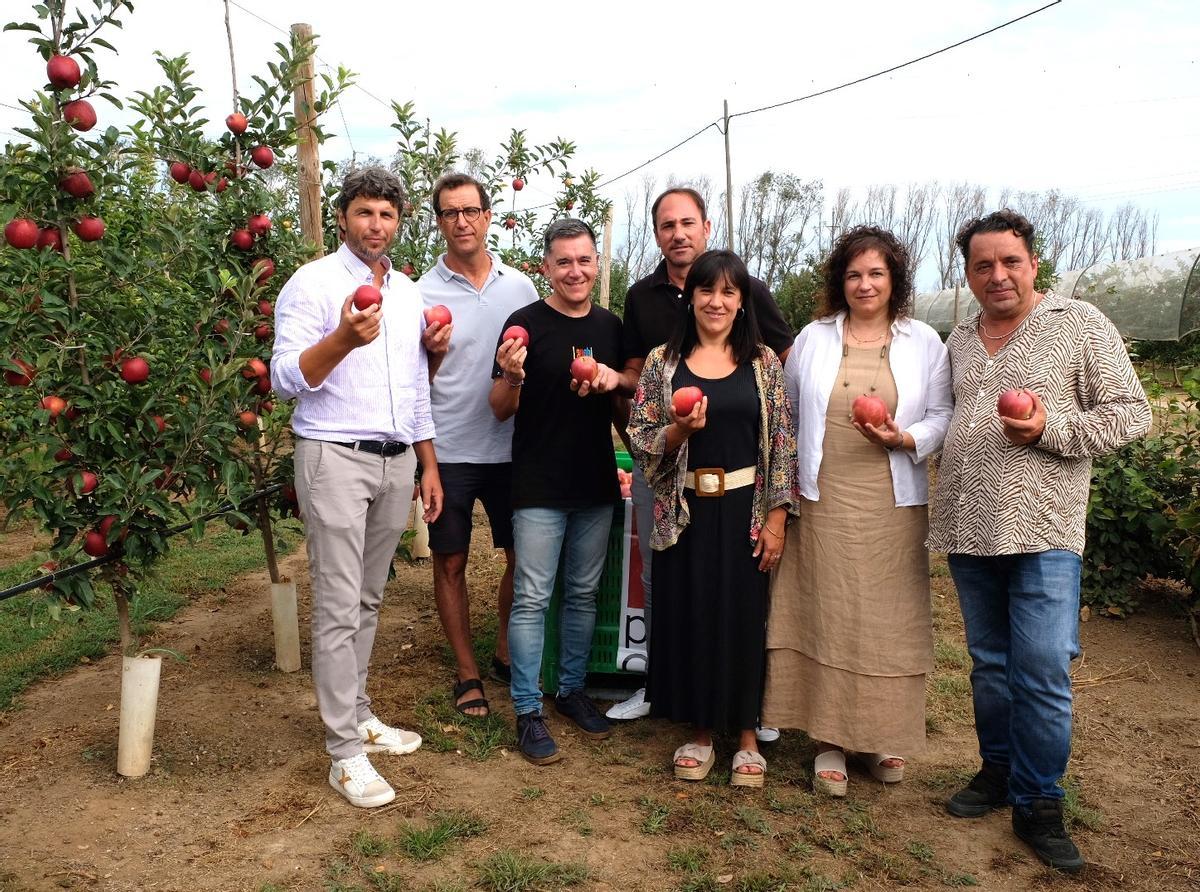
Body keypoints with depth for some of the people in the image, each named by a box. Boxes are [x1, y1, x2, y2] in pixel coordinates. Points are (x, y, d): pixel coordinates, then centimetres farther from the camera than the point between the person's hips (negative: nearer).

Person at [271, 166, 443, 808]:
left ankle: (357, 714, 26)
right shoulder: (313, 283, -4)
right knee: (338, 607, -4)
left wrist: (429, 465, 17)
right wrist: (344, 338, -29)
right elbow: (285, 378, -13)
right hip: (335, 458, -6)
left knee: (368, 600, 13)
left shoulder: (407, 291, 15)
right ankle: (346, 752, 3)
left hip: (397, 461, 6)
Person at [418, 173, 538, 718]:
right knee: (451, 564, 7)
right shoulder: (422, 293, -3)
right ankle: (467, 673, 24)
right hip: (450, 451, -2)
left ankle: (506, 654, 33)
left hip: (512, 448, 2)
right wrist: (433, 352, -19)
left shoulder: (521, 287, 4)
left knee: (524, 558, 11)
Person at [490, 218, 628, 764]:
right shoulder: (526, 324, -7)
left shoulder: (610, 326, 8)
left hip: (596, 484, 5)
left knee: (583, 594, 14)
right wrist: (511, 375, -26)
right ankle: (528, 711, 9)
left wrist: (615, 380, -6)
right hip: (539, 487, -5)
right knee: (532, 599, -1)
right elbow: (501, 410, -5)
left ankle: (572, 689, 30)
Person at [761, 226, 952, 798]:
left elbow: (942, 416, 5)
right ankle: (831, 741, 12)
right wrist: (787, 479, 5)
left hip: (893, 506, 0)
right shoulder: (812, 338, 7)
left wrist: (905, 439, -15)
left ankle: (882, 735, 21)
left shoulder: (924, 342, 6)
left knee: (889, 618, 5)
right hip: (826, 503, 0)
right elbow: (788, 413, 12)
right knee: (827, 616, 1)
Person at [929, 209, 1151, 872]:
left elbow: (1130, 414, -3)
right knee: (989, 661, 14)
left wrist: (1050, 428, -17)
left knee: (1042, 670, -5)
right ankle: (999, 770, 30)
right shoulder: (959, 339, 13)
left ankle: (1038, 804, 10)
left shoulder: (1081, 325, -1)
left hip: (1042, 530, -5)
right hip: (968, 529, 5)